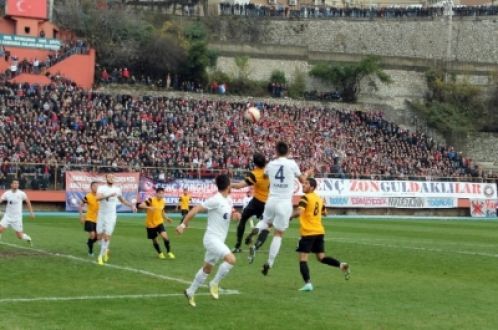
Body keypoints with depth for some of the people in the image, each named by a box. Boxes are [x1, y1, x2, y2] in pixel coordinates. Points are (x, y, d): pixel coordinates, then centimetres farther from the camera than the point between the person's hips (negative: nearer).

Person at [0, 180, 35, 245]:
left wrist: (31, 212, 5)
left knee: (19, 236, 3)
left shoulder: (21, 194, -8)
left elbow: (28, 202, 6)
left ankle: (28, 238, 35)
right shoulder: (7, 193, -5)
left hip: (17, 218, -1)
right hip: (7, 216, 2)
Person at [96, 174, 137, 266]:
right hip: (101, 215, -1)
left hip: (111, 216, 1)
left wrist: (131, 205, 11)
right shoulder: (101, 188, -7)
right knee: (99, 237, 5)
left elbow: (122, 200, 21)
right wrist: (109, 195, -39)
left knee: (107, 237, -6)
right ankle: (105, 250, 34)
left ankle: (101, 256, 6)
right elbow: (98, 198, -27)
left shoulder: (117, 189, 3)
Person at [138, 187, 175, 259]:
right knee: (154, 240, 9)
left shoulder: (163, 202, 1)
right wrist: (149, 207, -43)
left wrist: (166, 218, 11)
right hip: (150, 224, -3)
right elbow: (140, 205, -28)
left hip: (159, 223, 3)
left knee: (165, 236, -19)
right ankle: (160, 253, 34)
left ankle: (169, 252, -3)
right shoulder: (151, 200, -17)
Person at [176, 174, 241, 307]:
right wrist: (183, 224, -22)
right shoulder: (215, 200, -18)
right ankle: (215, 283, -9)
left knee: (207, 268, 19)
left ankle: (190, 292, 33)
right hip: (212, 238, -9)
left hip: (219, 240, 9)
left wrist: (235, 215, 1)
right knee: (231, 259, -25)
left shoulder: (229, 201, 8)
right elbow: (196, 209, -19)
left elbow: (230, 215, 25)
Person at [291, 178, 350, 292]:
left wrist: (289, 216, -10)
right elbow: (324, 212, 27)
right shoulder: (319, 198, 12)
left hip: (308, 233, -7)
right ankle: (341, 265, -7)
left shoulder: (306, 198, -11)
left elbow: (299, 212, -25)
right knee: (321, 257, 15)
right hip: (320, 232, 7)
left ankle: (308, 283, -16)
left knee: (303, 259, -3)